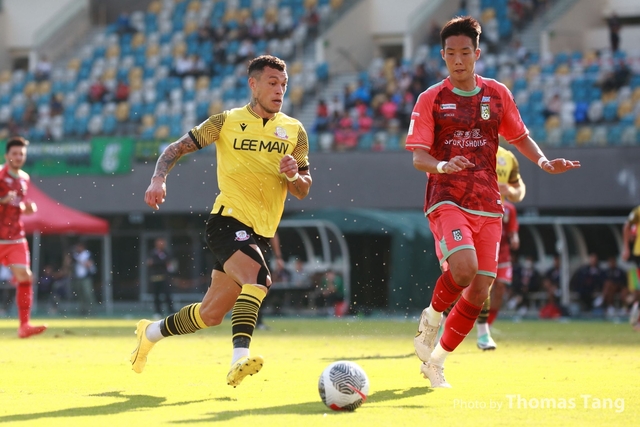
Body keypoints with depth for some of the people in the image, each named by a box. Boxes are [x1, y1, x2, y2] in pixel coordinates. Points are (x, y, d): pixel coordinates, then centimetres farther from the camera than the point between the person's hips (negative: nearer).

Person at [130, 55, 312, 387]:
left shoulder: (294, 131, 6)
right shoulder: (226, 122, -1)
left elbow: (302, 191, 9)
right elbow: (176, 149, 5)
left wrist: (293, 175, -14)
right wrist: (159, 179, -13)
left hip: (260, 233, 5)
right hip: (228, 220, -5)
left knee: (211, 314, 10)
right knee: (257, 276, -34)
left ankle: (151, 332, 34)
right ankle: (240, 357, -43)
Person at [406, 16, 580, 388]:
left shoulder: (498, 94, 10)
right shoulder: (431, 100, 0)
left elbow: (519, 136, 20)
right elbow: (418, 157, -4)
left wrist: (543, 161, 2)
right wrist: (441, 166, -25)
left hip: (488, 206, 4)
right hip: (447, 201, -4)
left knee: (479, 293, 1)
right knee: (464, 267, -30)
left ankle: (436, 363, 18)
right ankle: (433, 316, 1)